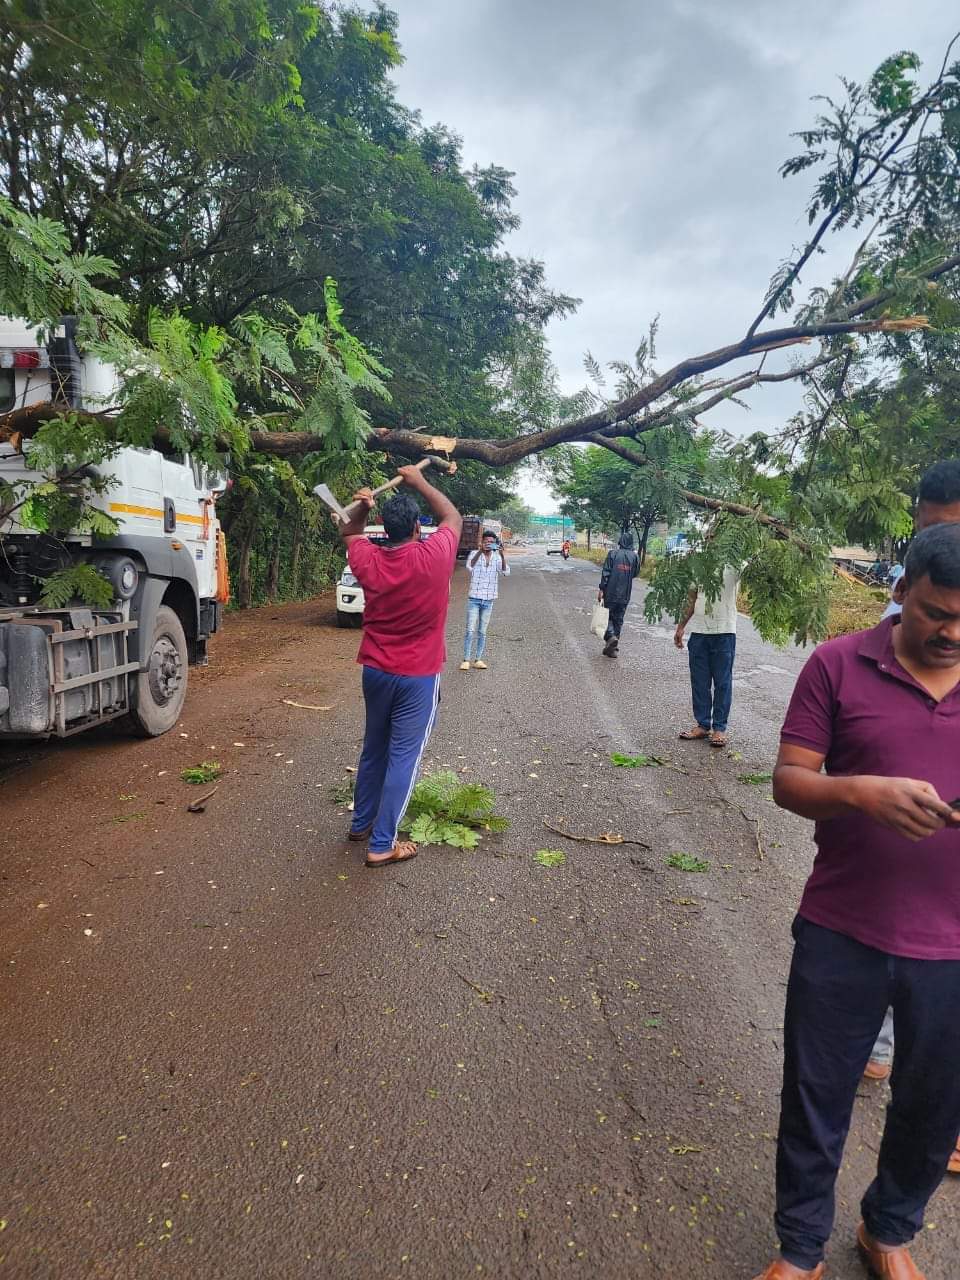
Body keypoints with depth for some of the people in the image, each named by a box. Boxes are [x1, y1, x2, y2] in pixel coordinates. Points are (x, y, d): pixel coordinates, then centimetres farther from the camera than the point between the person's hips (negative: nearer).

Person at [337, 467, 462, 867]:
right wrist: (420, 483, 13)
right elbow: (453, 517, 6)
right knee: (403, 757, 2)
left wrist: (361, 509, -1)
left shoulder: (368, 561, -5)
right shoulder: (434, 557, -15)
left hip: (375, 671, 4)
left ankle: (361, 823, 34)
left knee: (373, 749, 20)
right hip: (419, 677, -4)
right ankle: (382, 845, 7)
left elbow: (350, 535, 19)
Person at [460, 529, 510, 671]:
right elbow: (469, 567, -25)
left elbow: (506, 573, -13)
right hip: (474, 599, -2)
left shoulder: (497, 558, 3)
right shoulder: (474, 554, -3)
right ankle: (466, 660, 1)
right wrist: (480, 551, -37)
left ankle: (479, 660, 15)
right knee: (470, 631, -4)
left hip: (488, 601, 2)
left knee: (482, 632, 9)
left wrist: (502, 555, -26)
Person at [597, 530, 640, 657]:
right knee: (619, 619, 12)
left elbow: (605, 573, -11)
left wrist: (601, 589, -8)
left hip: (611, 593, -3)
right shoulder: (635, 556, -1)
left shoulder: (613, 554, -8)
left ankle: (611, 636, -15)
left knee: (608, 615, 10)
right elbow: (635, 573, 9)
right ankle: (612, 647, 13)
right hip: (625, 594, 3)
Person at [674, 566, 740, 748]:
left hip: (725, 632, -4)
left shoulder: (734, 566, -3)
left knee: (723, 682, 2)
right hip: (699, 631, 4)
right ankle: (702, 724, 18)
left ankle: (719, 728, 11)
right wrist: (681, 627, 15)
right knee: (699, 681, 8)